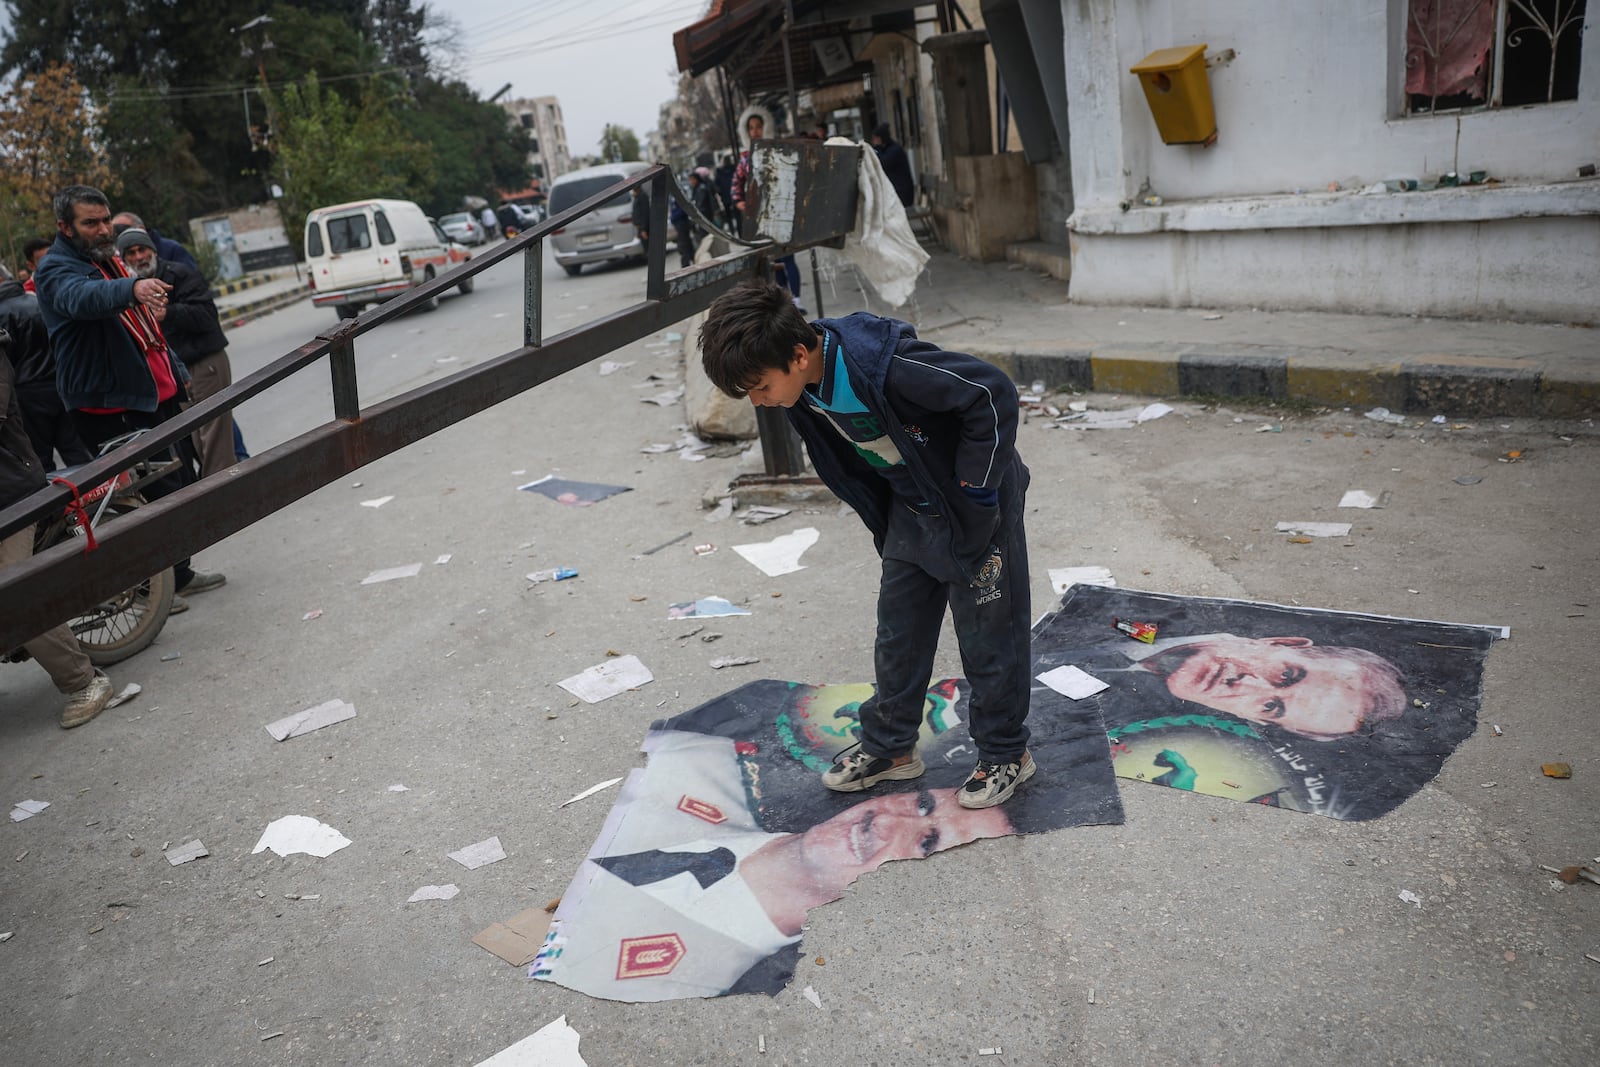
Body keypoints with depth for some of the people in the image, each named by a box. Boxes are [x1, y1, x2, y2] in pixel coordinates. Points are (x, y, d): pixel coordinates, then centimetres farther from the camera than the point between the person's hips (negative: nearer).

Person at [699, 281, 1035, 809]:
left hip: (974, 504, -7)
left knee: (988, 634, 5)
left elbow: (993, 394, -29)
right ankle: (890, 747, 30)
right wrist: (881, 513, 9)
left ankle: (1005, 753, 23)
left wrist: (974, 486, -23)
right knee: (898, 629, 14)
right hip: (910, 508, 8)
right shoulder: (802, 386, -9)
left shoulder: (883, 366, -35)